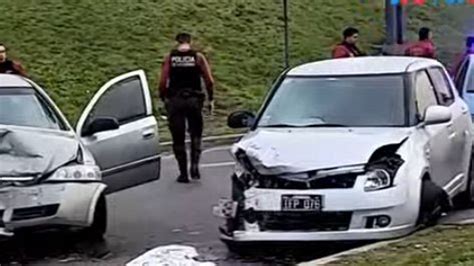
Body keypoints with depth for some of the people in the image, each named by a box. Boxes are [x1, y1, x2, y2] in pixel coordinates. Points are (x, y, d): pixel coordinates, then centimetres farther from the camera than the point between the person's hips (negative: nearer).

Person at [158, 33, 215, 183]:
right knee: (195, 134, 14)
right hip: (194, 99, 0)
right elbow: (209, 81, -3)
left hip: (175, 100, 0)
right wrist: (210, 99, 8)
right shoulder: (198, 57, 2)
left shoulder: (169, 58, 2)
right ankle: (194, 164, -6)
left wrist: (163, 98, 11)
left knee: (178, 138, 7)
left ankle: (183, 174, 7)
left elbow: (162, 82, -3)